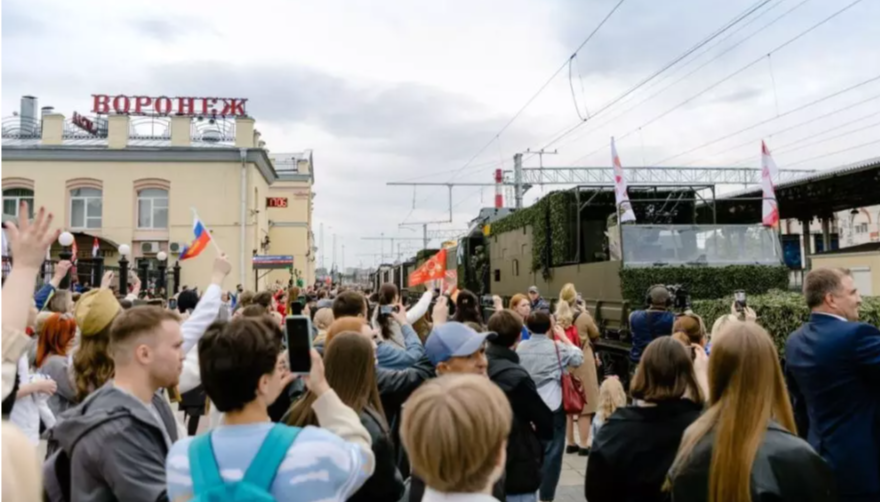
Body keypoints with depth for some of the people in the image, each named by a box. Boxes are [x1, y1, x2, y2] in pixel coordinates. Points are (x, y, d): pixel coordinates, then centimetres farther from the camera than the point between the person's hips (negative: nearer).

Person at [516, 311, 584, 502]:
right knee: (551, 454, 4)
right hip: (552, 408, -4)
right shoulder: (557, 347, -9)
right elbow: (578, 358, 1)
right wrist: (564, 337, 6)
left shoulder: (521, 347, 1)